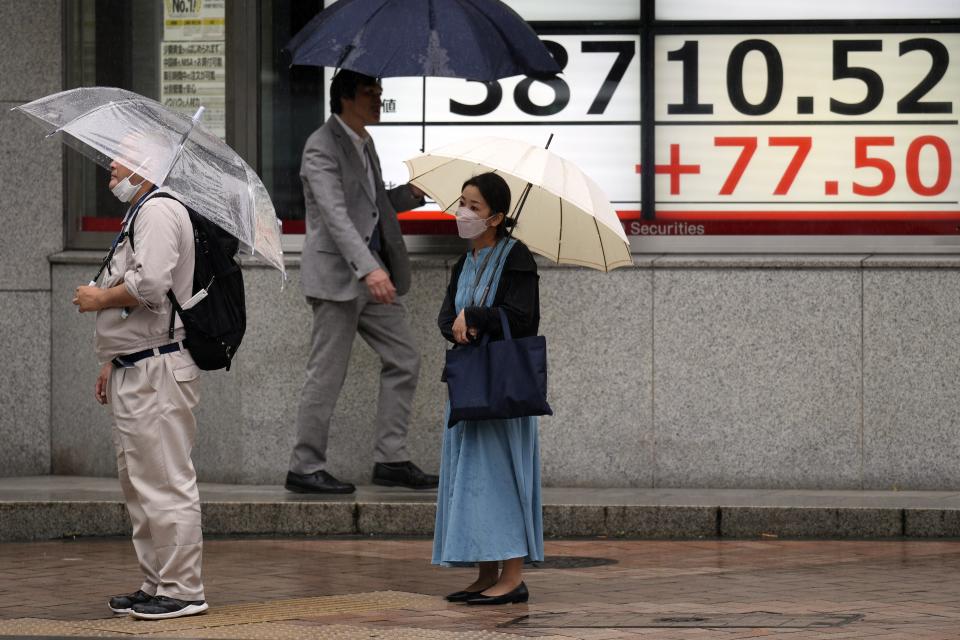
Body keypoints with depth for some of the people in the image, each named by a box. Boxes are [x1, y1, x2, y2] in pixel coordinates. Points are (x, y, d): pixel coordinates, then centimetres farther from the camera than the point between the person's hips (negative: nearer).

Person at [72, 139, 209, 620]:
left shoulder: (159, 211, -12)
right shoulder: (139, 214, 21)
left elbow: (149, 286, -26)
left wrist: (98, 298, -9)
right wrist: (111, 363, 24)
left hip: (159, 372, -11)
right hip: (134, 372, 11)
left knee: (165, 482, -9)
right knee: (138, 484, 14)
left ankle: (181, 589, -7)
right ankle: (156, 585, 20)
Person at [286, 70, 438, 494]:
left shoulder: (364, 144, 16)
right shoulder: (322, 148, -13)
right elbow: (336, 215, -25)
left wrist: (409, 194, 8)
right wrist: (369, 268, -35)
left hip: (371, 273, 9)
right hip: (337, 274, -9)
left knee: (404, 359, 7)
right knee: (327, 374, -5)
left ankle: (390, 459, 11)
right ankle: (304, 469, 2)